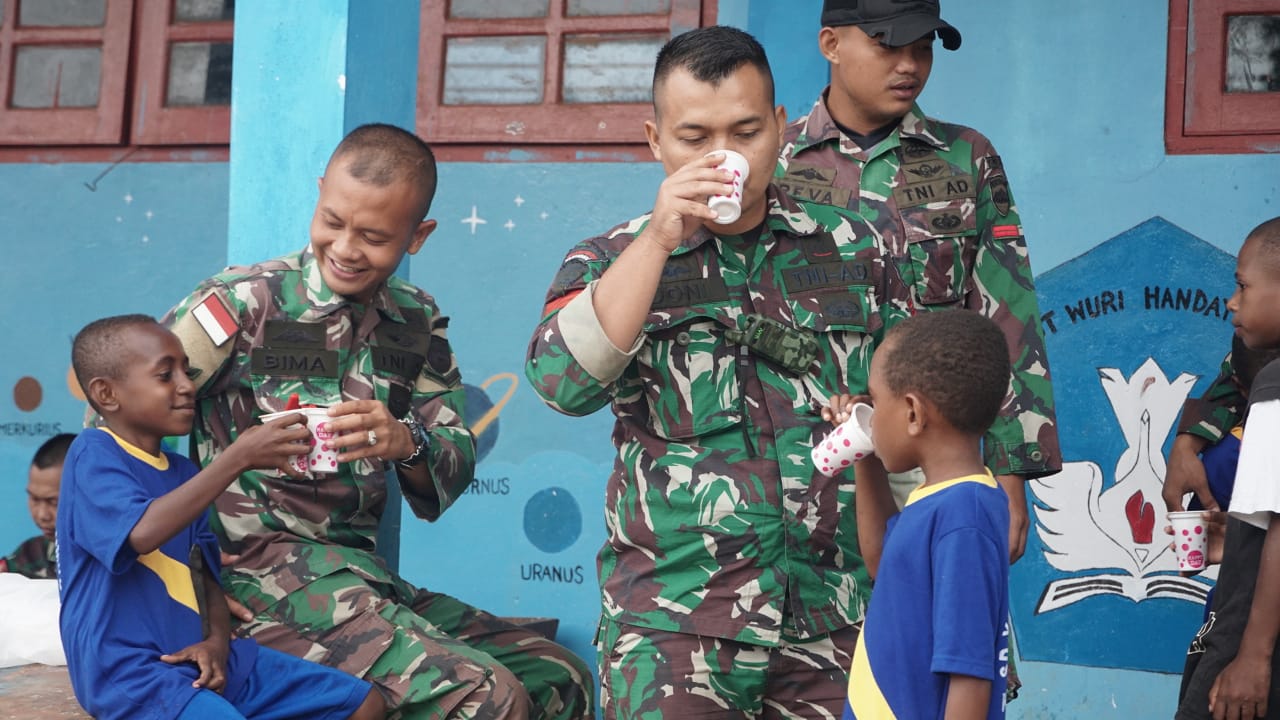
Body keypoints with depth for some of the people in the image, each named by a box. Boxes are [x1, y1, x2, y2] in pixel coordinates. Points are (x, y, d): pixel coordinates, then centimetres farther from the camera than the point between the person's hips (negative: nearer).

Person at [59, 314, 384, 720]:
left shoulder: (183, 473, 15)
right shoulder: (94, 455, -9)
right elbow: (143, 533, -28)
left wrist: (217, 642, -5)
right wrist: (238, 458, -26)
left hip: (197, 660, 9)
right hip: (131, 672, -8)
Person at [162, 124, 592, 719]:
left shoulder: (415, 323, 11)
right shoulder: (246, 301, -6)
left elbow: (455, 467, 8)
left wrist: (406, 444, -17)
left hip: (362, 573, 7)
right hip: (262, 573, -7)